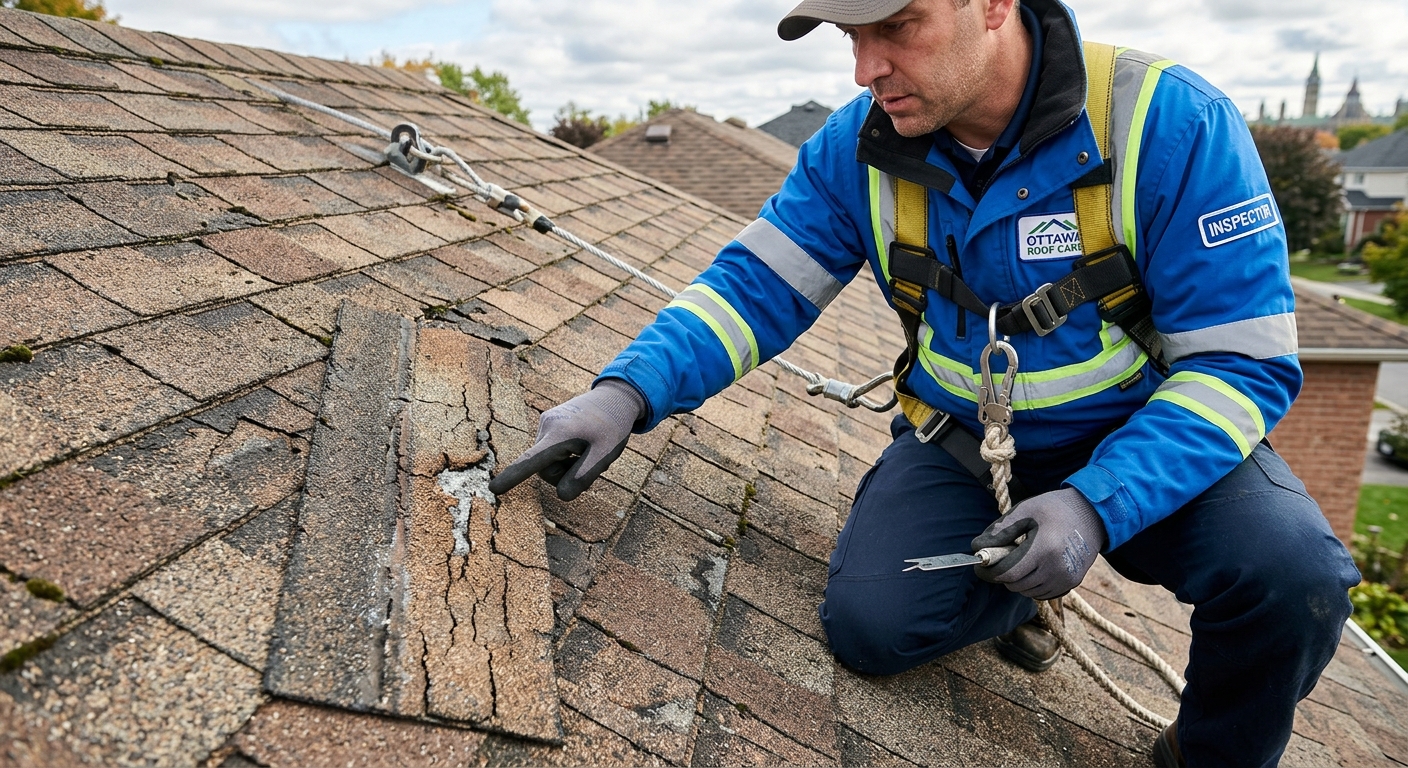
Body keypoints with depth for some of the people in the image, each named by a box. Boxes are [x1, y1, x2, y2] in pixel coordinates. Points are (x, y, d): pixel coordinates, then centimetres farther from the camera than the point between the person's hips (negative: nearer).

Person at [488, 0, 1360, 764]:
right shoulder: (860, 146, -10)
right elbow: (755, 285, -8)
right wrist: (629, 389, -24)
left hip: (1147, 439, -1)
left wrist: (1096, 505, -33)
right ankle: (1015, 587, 17)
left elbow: (1244, 360, -19)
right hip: (959, 441, 2)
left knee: (1289, 575, -28)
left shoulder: (1171, 124, -21)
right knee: (870, 623, -19)